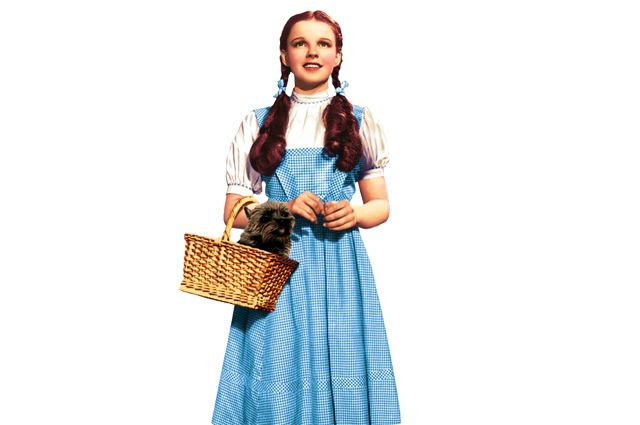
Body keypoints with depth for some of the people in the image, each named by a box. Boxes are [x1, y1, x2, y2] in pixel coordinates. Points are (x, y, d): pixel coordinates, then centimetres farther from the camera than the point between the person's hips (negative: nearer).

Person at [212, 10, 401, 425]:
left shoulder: (359, 121, 9)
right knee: (275, 384, -1)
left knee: (342, 382, 0)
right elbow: (234, 211, 7)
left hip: (340, 267, 0)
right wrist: (285, 209, -10)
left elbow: (381, 206, 12)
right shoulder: (258, 123, 8)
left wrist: (355, 213, -10)